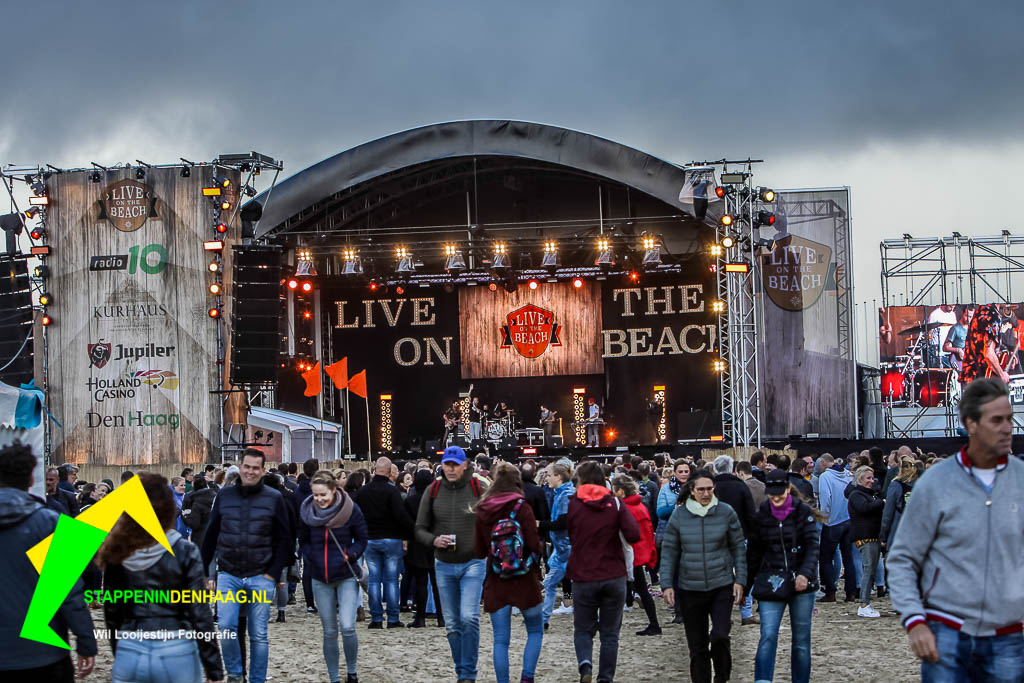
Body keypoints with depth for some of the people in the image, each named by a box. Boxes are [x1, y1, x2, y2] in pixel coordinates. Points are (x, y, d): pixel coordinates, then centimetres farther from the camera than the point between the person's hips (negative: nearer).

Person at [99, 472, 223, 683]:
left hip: (129, 656, 2)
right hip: (176, 655, -2)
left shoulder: (118, 554, 0)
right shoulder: (185, 552, -8)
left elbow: (112, 612, 6)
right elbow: (200, 613, -9)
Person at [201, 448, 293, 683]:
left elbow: (284, 540, 3)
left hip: (260, 577, -1)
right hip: (228, 575, 1)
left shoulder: (273, 499, 0)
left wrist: (273, 574, -4)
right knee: (226, 626, -13)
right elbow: (211, 536, 10)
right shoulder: (224, 495, 5)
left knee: (258, 635, 3)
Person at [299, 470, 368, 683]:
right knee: (329, 632, 6)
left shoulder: (351, 510, -10)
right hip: (321, 579, 3)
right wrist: (314, 556, -5)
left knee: (347, 627, -15)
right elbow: (303, 540, 11)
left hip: (347, 577, -3)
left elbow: (362, 539, 0)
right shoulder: (307, 511, -3)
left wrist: (351, 555, -15)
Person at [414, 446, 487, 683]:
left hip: (472, 563, -3)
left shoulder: (478, 489, -5)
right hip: (444, 565, 3)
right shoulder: (433, 491, 2)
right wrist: (434, 540, -14)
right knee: (452, 624, 8)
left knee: (469, 617, -15)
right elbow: (420, 529, 6)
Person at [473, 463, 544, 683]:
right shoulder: (522, 508, -9)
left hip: (495, 582, 2)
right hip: (524, 580, -2)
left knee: (500, 639, 6)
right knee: (535, 631, 14)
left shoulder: (482, 511, 2)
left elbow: (478, 552, 5)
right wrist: (540, 545, 9)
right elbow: (534, 545, -13)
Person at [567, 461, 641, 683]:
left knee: (583, 630, 12)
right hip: (614, 577, 0)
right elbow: (634, 535, -13)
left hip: (583, 578, 0)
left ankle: (585, 664, -14)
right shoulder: (615, 503, -3)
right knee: (610, 633, 11)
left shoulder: (571, 504, -2)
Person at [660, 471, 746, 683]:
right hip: (690, 589, 2)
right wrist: (667, 585, -2)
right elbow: (669, 552, 5)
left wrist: (740, 580, 0)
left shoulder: (726, 513, -2)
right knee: (697, 646, 7)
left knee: (720, 636, -17)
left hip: (722, 586, -2)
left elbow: (738, 547, 5)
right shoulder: (679, 515, 0)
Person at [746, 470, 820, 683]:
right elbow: (753, 553, 11)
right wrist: (746, 586, 11)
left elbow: (813, 546, -9)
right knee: (768, 636, -13)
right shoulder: (761, 516, 4)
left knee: (801, 640, 7)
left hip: (801, 583, 0)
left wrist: (805, 573, -24)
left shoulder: (803, 512, -1)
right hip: (771, 583, 0)